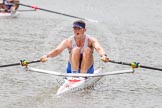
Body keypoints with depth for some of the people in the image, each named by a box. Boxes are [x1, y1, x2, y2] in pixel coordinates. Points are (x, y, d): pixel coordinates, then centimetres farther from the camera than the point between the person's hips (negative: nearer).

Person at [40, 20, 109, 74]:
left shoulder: (90, 40, -6)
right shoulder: (68, 41, -5)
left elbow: (98, 48, -27)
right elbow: (57, 50, -20)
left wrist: (103, 55, -51)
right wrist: (47, 56, -42)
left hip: (87, 68, 0)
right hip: (73, 67, 0)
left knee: (87, 50, -25)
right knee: (76, 50, -25)